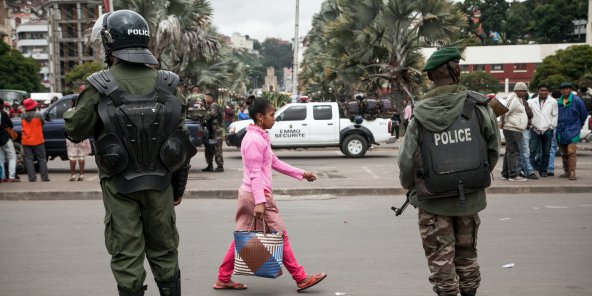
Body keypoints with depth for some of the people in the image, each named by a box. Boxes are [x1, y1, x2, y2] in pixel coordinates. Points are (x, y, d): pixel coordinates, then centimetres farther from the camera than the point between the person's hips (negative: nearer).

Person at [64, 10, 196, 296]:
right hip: (159, 184, 3)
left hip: (120, 186, -2)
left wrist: (72, 112, 21)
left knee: (127, 256, 8)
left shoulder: (100, 86, -11)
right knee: (164, 251, 16)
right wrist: (179, 186, 11)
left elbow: (76, 130, -2)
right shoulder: (166, 84, -1)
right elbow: (180, 140, 1)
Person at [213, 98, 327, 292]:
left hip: (247, 194, 10)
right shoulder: (255, 140, -17)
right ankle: (301, 279, 9)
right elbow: (255, 174, -21)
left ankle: (223, 279, 19)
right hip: (257, 194, -10)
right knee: (280, 236, -1)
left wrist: (301, 174, 17)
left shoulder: (261, 137, 14)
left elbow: (275, 162, 19)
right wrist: (259, 201, -26)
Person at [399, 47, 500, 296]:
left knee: (441, 258, 11)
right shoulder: (478, 107, -8)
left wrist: (411, 187, 9)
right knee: (466, 254, 21)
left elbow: (406, 162, -10)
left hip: (434, 201, -2)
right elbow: (493, 149, -1)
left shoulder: (420, 116, -11)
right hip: (470, 199, 2)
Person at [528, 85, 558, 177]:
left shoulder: (553, 102, 3)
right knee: (532, 150, -8)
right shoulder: (531, 102, 6)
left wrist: (551, 127, -3)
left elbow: (555, 116, 3)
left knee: (546, 152, 6)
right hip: (535, 130, 0)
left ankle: (543, 170, 14)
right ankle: (533, 168, -2)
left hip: (547, 130, 0)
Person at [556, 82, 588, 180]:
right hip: (561, 131, 5)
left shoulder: (576, 100, -4)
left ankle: (572, 173, -11)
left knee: (571, 152, -13)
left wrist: (579, 125, 17)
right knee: (564, 153, 10)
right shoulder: (559, 102, 8)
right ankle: (566, 172, 19)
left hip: (572, 130, -5)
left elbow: (584, 114, 7)